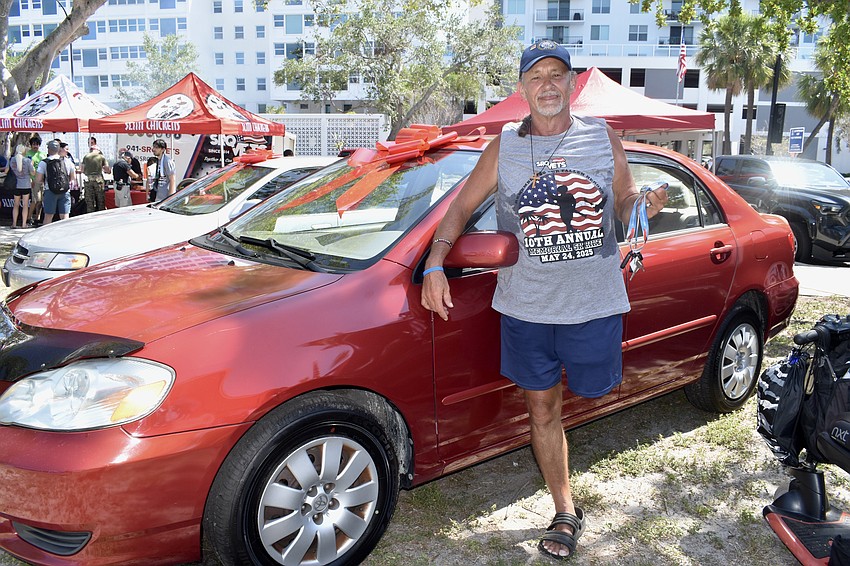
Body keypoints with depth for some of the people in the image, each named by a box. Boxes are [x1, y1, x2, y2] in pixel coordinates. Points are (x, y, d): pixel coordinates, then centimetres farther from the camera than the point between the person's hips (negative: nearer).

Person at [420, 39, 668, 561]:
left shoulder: (604, 140, 4)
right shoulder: (504, 148, 4)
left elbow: (625, 205, 10)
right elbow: (462, 207, 7)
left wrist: (645, 206, -14)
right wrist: (435, 264, -5)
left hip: (595, 301, 0)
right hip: (526, 304, 1)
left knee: (592, 393, 9)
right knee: (543, 407, 7)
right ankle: (566, 514, 23)